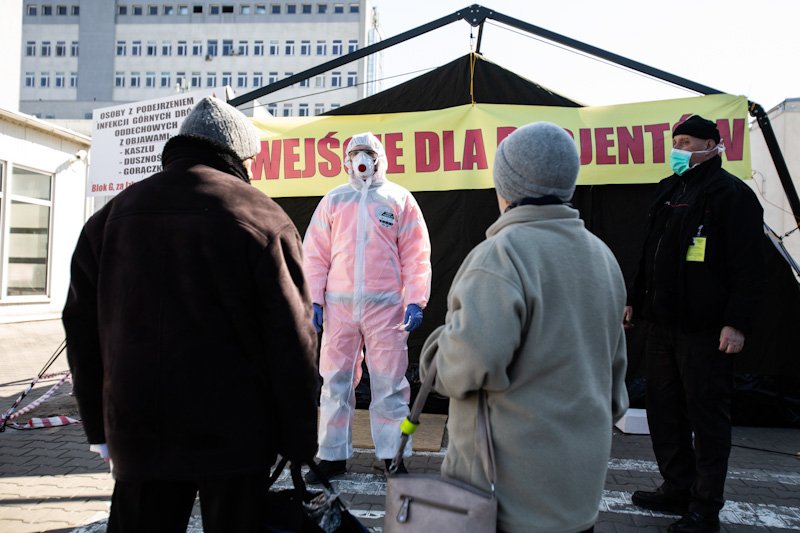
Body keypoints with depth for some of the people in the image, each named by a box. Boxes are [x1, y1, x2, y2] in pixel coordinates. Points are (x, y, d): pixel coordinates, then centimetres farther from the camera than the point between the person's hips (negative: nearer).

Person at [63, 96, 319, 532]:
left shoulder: (113, 215, 8)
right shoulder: (263, 218, -8)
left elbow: (83, 331, 10)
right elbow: (292, 341, -11)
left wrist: (99, 427, 16)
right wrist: (299, 442, -2)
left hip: (138, 431, 4)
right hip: (235, 434, -4)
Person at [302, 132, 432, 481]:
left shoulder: (400, 200, 7)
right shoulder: (333, 200, 13)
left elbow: (416, 255, 3)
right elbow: (315, 253, 10)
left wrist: (415, 301, -6)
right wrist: (313, 299, 1)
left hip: (386, 307, -2)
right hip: (339, 305, 2)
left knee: (389, 383, 2)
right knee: (335, 381, 7)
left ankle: (393, 455, 14)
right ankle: (332, 456, 17)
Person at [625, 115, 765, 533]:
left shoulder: (731, 193, -8)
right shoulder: (668, 191, 15)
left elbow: (748, 264, -14)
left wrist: (736, 323, -19)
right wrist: (635, 299, 21)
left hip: (705, 330, -8)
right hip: (662, 324, 8)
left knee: (707, 416, 1)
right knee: (663, 410, 14)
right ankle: (678, 490, 29)